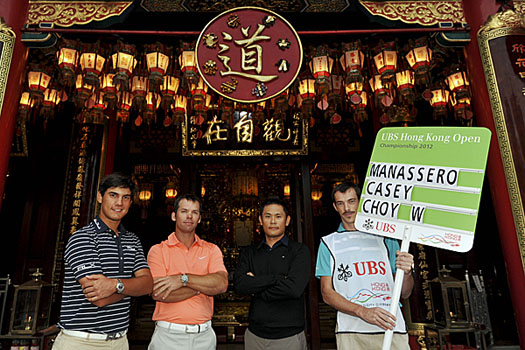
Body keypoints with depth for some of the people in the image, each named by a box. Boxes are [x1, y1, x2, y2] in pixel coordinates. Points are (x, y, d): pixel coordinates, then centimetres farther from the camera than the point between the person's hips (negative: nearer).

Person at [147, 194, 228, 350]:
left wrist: (183, 279, -18)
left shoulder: (212, 250, 4)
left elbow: (222, 284, -11)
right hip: (168, 335, -2)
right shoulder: (158, 250, -3)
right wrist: (203, 286, -11)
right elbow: (158, 294, -15)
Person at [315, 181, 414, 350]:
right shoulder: (328, 243, 9)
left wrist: (407, 273, -12)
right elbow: (327, 293, 1)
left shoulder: (385, 237, 11)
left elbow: (404, 293, 11)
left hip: (392, 329, 1)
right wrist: (363, 311, -14)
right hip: (351, 333, -1)